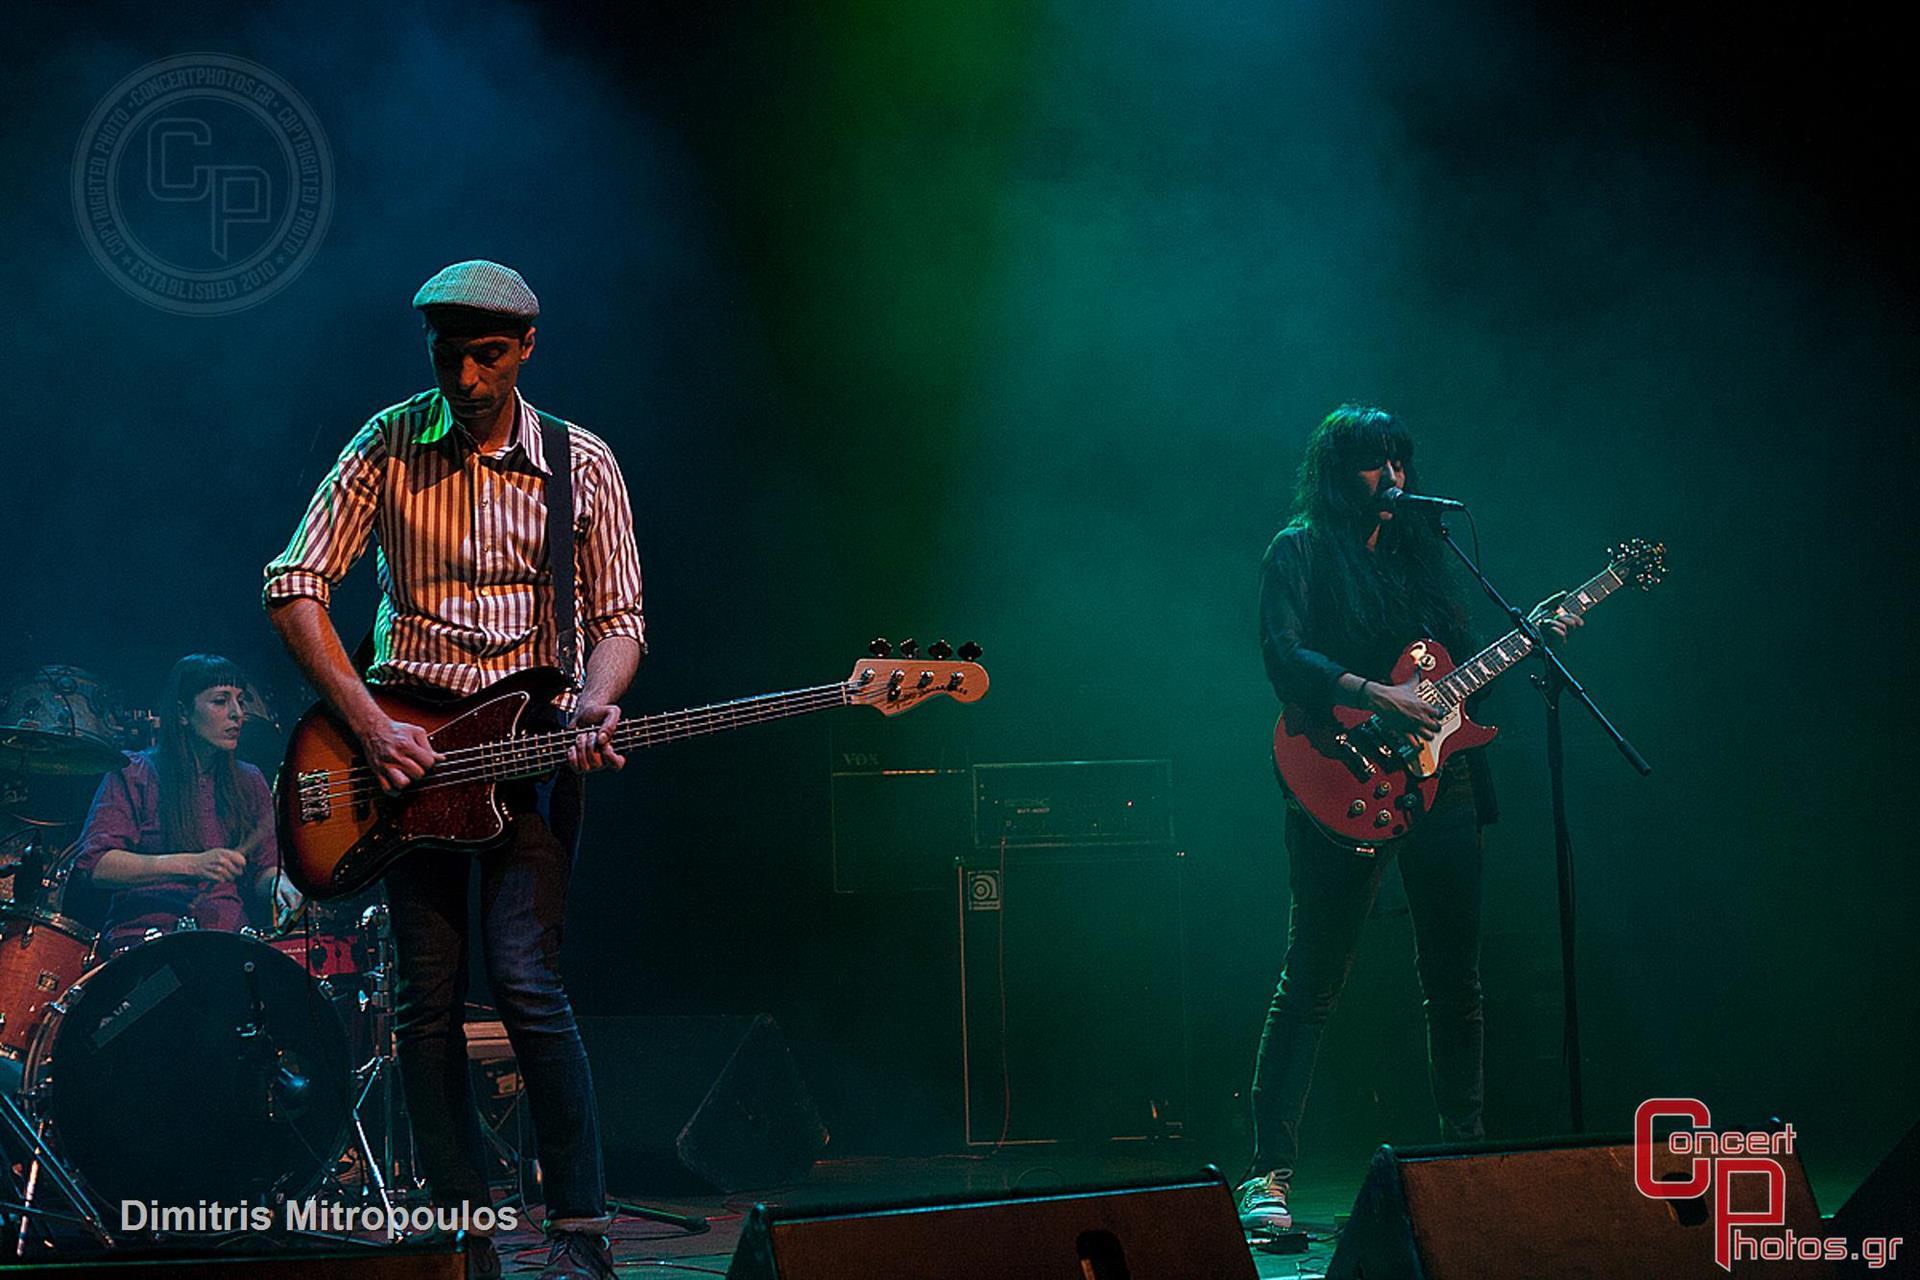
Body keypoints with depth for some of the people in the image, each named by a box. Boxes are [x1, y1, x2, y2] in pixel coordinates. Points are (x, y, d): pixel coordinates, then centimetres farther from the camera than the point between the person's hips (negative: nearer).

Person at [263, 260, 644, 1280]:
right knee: (428, 997, 0)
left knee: (525, 981, -14)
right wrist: (370, 725, -13)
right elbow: (294, 586, -4)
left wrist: (591, 707, -18)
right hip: (404, 743, 2)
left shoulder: (582, 465, 1)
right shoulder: (387, 447, 0)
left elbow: (617, 619, 4)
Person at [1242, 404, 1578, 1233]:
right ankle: (1270, 1173, -6)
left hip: (1441, 780, 6)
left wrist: (1528, 633, 8)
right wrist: (1376, 696, -24)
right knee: (1312, 984, -8)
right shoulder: (1300, 551, -1)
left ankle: (1466, 1151, 21)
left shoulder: (1419, 549, 18)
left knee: (1455, 982, 10)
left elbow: (1456, 661, 20)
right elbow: (1283, 654, -14)